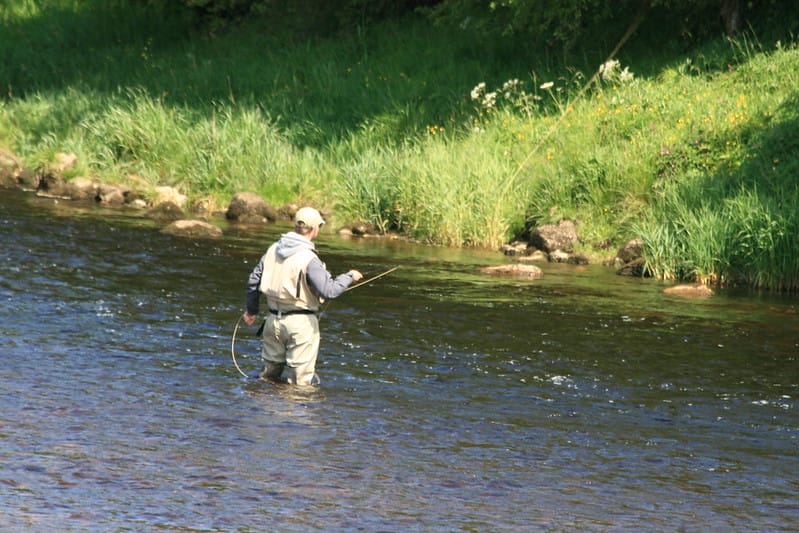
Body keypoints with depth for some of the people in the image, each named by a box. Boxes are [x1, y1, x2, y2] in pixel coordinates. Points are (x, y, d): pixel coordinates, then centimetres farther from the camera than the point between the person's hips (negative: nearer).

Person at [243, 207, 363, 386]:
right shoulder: (308, 259, -17)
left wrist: (252, 310, 26)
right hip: (300, 323, -6)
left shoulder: (273, 250, 5)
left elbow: (253, 281, 12)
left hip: (274, 319, 6)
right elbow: (329, 291, -22)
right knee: (301, 380, 0)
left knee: (270, 373, 18)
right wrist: (350, 276, -5)